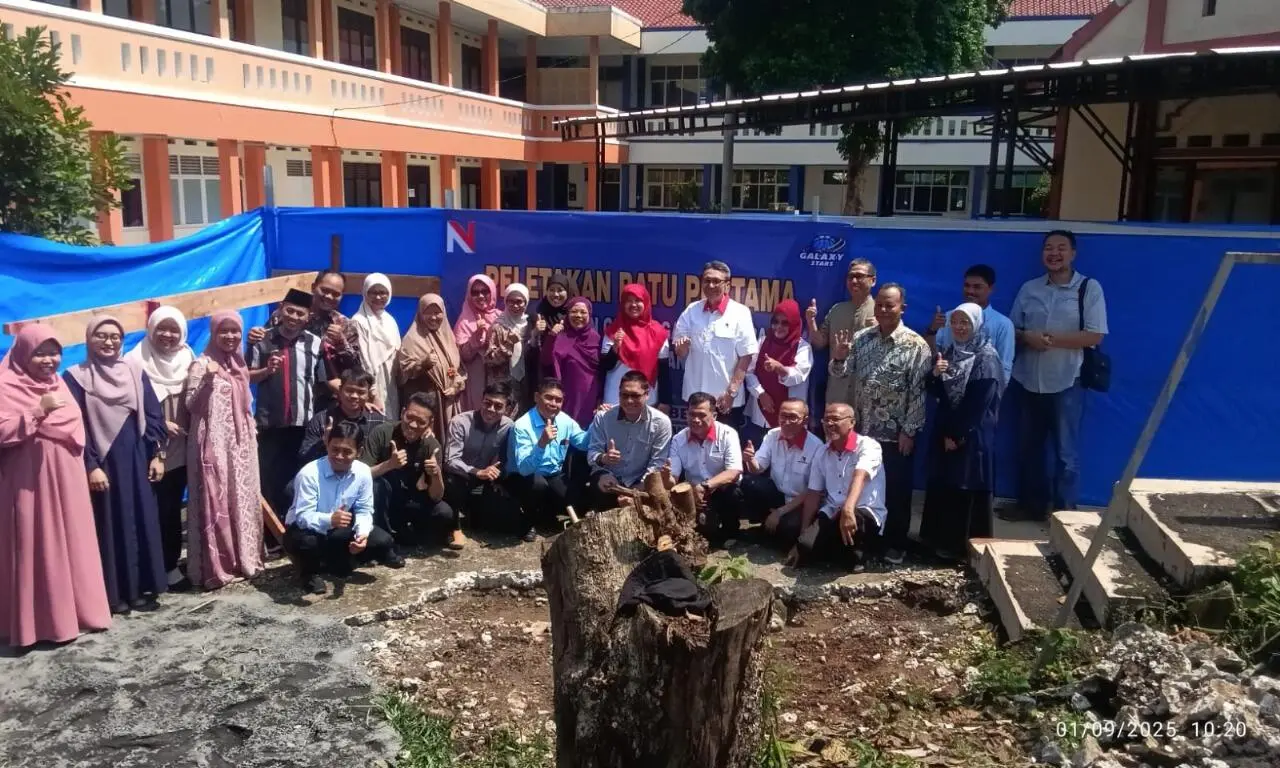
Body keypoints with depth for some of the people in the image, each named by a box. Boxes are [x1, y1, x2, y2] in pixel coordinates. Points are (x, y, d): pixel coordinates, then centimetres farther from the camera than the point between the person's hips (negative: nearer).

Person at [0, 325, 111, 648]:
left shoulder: (58, 384, 13)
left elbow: (76, 426, 19)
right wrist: (38, 412, -24)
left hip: (65, 478, 7)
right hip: (30, 481, -7)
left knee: (72, 544, 10)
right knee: (37, 549, -4)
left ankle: (74, 610, 20)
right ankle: (40, 621, 3)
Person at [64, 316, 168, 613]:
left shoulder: (135, 372, 7)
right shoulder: (76, 377, -3)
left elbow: (153, 416, 7)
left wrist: (157, 454, 1)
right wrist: (90, 466, -13)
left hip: (136, 459, 3)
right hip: (102, 462, -3)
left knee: (142, 521, 7)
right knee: (110, 525, 2)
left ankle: (143, 586, 16)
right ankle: (115, 592, 10)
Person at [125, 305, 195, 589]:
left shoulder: (187, 358, 6)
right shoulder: (137, 361, -8)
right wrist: (160, 424, -16)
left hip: (180, 448, 5)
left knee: (173, 507, 12)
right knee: (159, 509, -1)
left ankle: (170, 563, 22)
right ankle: (165, 566, 8)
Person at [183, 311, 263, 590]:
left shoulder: (239, 364, 12)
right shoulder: (202, 364, -7)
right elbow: (190, 405, -13)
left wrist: (253, 432, 15)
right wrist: (206, 380, -26)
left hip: (241, 443, 7)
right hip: (214, 443, -7)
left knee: (243, 499, 11)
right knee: (217, 502, -6)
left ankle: (243, 559, 21)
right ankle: (217, 567, -1)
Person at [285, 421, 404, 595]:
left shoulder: (363, 472, -15)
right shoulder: (309, 474, -29)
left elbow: (364, 511, -7)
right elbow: (303, 516, -31)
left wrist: (362, 533, -28)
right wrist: (329, 520, -52)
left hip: (339, 529, 5)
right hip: (305, 529, -5)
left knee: (382, 541, -12)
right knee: (306, 543, -41)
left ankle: (336, 564, 15)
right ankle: (309, 573, -2)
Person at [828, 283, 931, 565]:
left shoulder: (916, 345, -10)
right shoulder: (862, 338, 3)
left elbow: (919, 392, -12)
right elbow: (842, 373, 4)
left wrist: (909, 430, -13)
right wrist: (839, 357, -18)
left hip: (897, 433, -4)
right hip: (865, 429, 4)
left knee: (897, 491, 7)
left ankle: (895, 545, 21)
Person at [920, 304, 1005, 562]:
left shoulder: (986, 359, -12)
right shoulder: (949, 352, 9)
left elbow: (979, 404, -16)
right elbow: (936, 393, 11)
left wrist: (957, 436, -13)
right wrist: (935, 375, -11)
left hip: (972, 437, -7)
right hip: (945, 432, 7)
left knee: (967, 491, -1)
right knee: (942, 487, 11)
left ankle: (965, 546, 9)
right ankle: (941, 541, 22)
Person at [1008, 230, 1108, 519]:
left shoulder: (1089, 288, -5)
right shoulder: (1029, 288, 8)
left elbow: (1095, 336, -11)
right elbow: (1012, 330, 10)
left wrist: (1051, 339, -18)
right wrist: (1027, 337, -12)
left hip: (1067, 382, -4)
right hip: (1029, 381, 4)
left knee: (1066, 453, 3)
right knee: (1028, 448, 13)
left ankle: (1065, 512, 13)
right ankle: (1030, 504, 27)